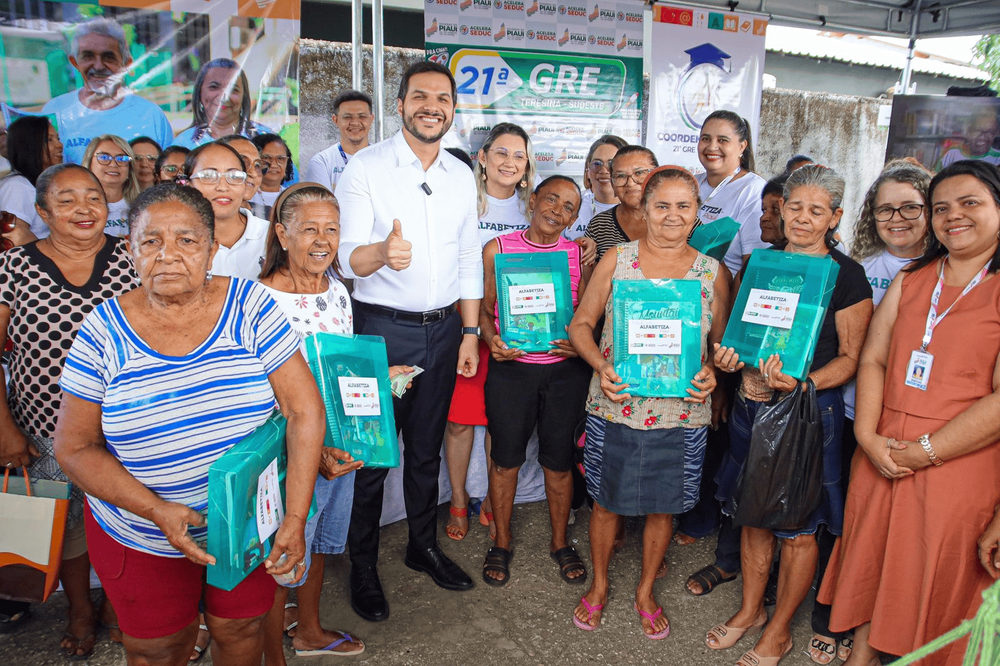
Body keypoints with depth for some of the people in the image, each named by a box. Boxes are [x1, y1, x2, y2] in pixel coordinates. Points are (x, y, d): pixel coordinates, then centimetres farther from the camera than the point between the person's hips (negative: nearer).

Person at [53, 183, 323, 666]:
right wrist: (156, 509, -21)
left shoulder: (249, 305, -13)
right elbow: (75, 448, -7)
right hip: (140, 536, 1)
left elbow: (304, 409, -16)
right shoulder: (104, 332, -11)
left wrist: (295, 518, -20)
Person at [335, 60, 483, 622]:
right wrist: (381, 252, -39)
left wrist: (470, 331, 8)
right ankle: (364, 566, 23)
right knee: (372, 451, 4)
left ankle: (424, 546, 35)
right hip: (382, 327, -4)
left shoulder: (462, 174, 9)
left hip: (443, 327, 5)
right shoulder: (366, 168, -7)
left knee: (427, 447, 17)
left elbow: (469, 257, 12)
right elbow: (349, 256, -15)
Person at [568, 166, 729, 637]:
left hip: (681, 414, 1)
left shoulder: (713, 273, 1)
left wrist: (712, 373, -13)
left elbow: (722, 341, 8)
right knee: (607, 502, 14)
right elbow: (581, 324, 2)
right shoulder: (616, 260, -2)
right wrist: (601, 367, -15)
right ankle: (599, 586, 39)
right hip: (615, 408, -1)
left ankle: (646, 592, 40)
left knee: (663, 507, 15)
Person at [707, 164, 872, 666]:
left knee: (798, 528, 7)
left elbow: (851, 357, -7)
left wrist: (801, 384, -23)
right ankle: (750, 610, 36)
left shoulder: (847, 275, -7)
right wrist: (729, 356, -6)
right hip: (752, 404, 5)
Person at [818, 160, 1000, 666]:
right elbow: (873, 359, 5)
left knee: (936, 572, 9)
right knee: (872, 554, 16)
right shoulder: (910, 280, 10)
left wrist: (925, 451, -15)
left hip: (959, 463, -5)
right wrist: (868, 437, -8)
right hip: (882, 453, 5)